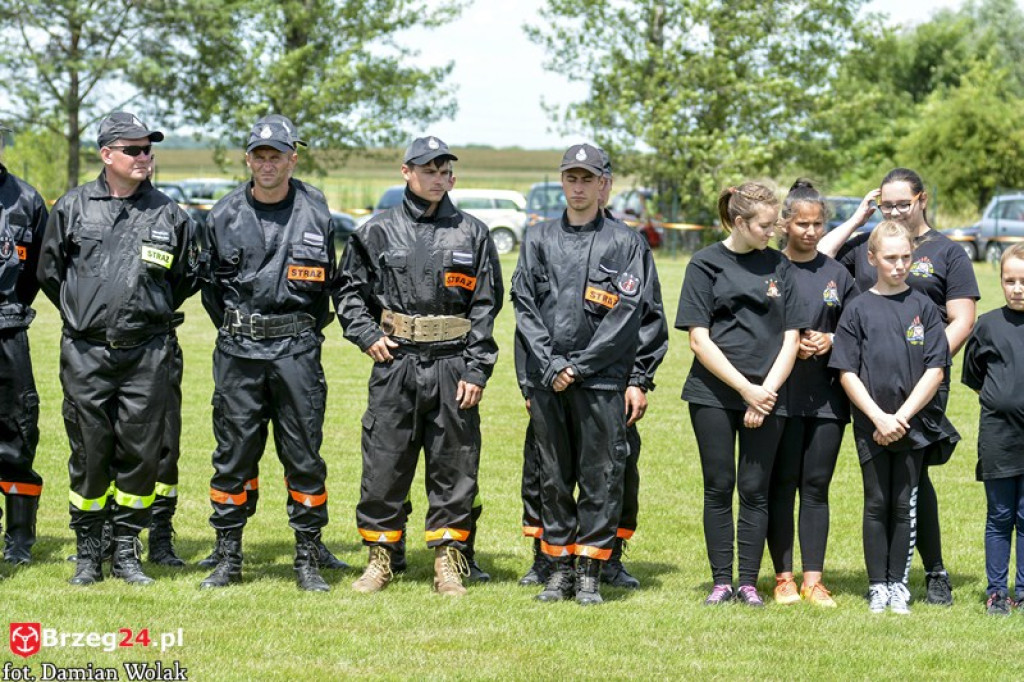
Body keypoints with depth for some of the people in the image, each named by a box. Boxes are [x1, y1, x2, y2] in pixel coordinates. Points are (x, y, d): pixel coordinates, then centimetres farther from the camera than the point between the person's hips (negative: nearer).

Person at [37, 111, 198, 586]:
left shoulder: (169, 215, 5)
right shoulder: (72, 208, 4)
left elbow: (187, 278, 17)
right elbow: (49, 272, 14)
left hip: (147, 354, 1)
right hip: (85, 353, 0)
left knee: (140, 454, 2)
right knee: (89, 454, 4)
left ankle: (126, 551, 14)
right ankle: (88, 551, 16)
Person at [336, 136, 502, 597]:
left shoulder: (472, 234, 7)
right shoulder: (378, 231, 7)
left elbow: (486, 307, 4)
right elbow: (348, 289, 15)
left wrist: (476, 371, -3)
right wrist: (366, 334, -1)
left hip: (453, 367, 0)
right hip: (395, 364, 0)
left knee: (454, 469, 4)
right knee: (384, 464, 2)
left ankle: (448, 561, 13)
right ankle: (380, 558, 13)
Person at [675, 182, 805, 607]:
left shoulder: (778, 266, 9)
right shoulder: (706, 264, 1)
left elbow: (791, 339, 7)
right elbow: (699, 339, -4)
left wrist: (766, 391, -6)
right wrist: (746, 388, -11)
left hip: (767, 396, 2)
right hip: (713, 394, -2)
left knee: (755, 490, 3)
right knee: (719, 487, 2)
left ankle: (748, 583, 8)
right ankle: (721, 581, 9)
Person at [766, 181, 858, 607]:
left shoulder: (837, 275, 11)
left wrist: (829, 341, -5)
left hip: (827, 397, 3)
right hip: (780, 393, -3)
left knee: (816, 486, 4)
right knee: (781, 485, -1)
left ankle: (813, 580, 8)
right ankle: (783, 578, 6)